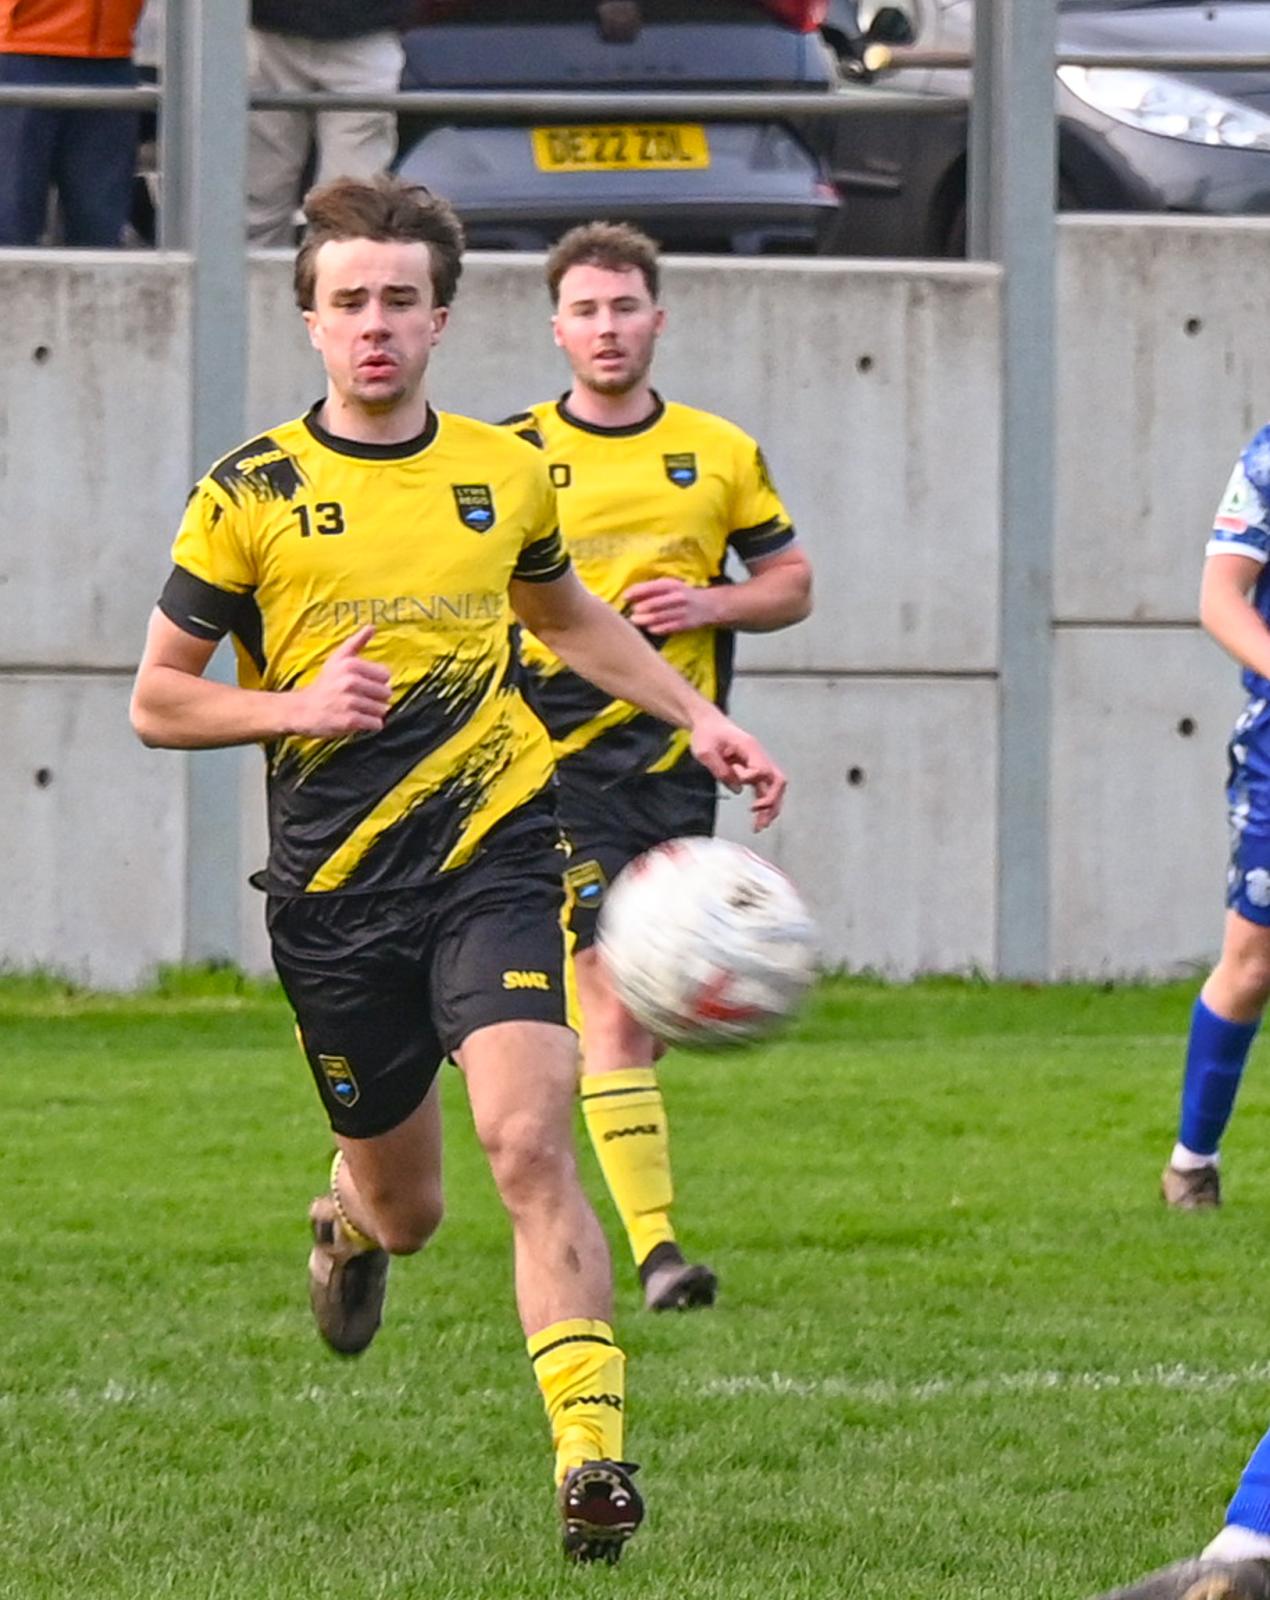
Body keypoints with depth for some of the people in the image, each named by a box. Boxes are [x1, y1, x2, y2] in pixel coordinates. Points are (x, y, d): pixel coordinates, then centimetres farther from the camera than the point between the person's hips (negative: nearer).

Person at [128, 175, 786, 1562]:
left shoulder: (504, 475, 8)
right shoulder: (251, 494, -1)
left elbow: (565, 614, 30)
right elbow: (156, 701, 2)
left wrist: (699, 718, 25)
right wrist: (296, 706, -14)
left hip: (492, 859, 0)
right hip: (334, 891, 0)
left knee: (530, 1146, -21)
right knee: (406, 1206, 10)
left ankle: (591, 1454, -25)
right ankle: (348, 1220, 50)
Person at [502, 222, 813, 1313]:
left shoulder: (721, 455, 9)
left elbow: (792, 583, 15)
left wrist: (710, 604, -4)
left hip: (675, 760, 3)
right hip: (556, 761, -3)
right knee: (612, 996, -14)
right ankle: (655, 1246, -18)